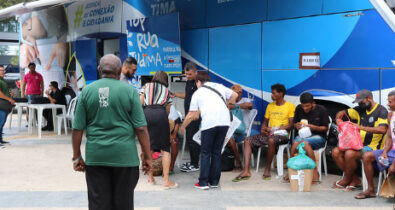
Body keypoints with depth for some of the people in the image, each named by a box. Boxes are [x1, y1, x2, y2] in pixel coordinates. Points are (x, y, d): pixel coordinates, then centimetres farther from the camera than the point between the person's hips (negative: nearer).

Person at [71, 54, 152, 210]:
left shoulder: (87, 91, 3)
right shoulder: (129, 91, -2)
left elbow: (77, 129, 2)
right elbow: (141, 128, -6)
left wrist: (77, 157, 11)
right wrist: (147, 156, 2)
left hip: (95, 156, 2)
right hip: (124, 156, -1)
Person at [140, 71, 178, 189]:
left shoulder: (146, 87, 24)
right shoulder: (167, 92, 25)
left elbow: (140, 104, 12)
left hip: (146, 113, 1)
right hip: (161, 114, -1)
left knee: (149, 148, 12)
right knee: (165, 149, 2)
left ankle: (151, 178, 19)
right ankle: (166, 181, -2)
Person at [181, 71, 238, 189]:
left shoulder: (198, 93, 13)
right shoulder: (219, 86, 22)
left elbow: (191, 115, 12)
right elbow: (234, 95, 22)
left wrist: (183, 127, 26)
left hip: (209, 123, -3)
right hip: (225, 122, 3)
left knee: (205, 153, 6)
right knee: (217, 152, 13)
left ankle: (203, 182, 3)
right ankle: (214, 182, 15)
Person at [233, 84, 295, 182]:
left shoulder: (290, 106, 0)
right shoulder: (270, 106, 19)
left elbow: (291, 125, -7)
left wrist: (275, 129, -17)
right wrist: (263, 129, -2)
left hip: (281, 134, -6)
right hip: (269, 134, 6)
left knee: (271, 140, -40)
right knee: (247, 140, -15)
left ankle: (267, 169, -23)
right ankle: (246, 171, -26)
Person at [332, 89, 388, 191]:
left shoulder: (381, 111, -8)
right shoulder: (361, 109, 13)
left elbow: (382, 130, -25)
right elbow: (342, 113, 21)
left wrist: (361, 127, -26)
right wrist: (338, 119, -3)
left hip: (372, 147, -8)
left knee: (349, 154, -32)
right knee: (336, 152, -11)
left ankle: (346, 180, -5)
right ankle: (355, 180, -6)